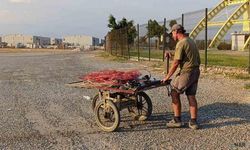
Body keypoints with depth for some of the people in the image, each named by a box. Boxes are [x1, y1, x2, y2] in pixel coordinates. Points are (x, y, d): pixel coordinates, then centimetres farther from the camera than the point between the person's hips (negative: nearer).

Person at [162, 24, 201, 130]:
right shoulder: (191, 41, 16)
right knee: (191, 96, 10)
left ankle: (177, 120, 7)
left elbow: (176, 63, -14)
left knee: (174, 93, 2)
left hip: (186, 72, -9)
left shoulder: (181, 43, -13)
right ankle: (193, 122, 13)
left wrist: (167, 77, -7)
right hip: (195, 71, 9)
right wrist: (171, 55, 14)